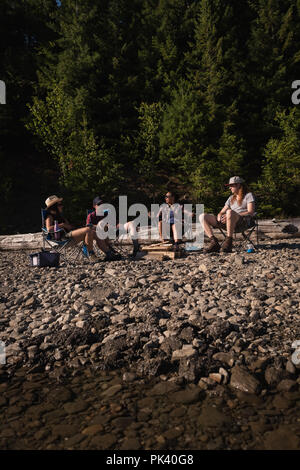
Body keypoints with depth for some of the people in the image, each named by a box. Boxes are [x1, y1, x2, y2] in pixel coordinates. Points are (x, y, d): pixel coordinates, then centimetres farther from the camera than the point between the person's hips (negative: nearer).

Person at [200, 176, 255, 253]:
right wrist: (219, 215, -5)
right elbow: (222, 212, 23)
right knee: (203, 217, -8)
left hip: (245, 222, -7)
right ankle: (214, 242, -21)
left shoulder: (248, 195, 9)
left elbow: (250, 213, -6)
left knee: (229, 212, -42)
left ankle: (228, 242, -34)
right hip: (229, 222, 7)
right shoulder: (231, 198, 29)